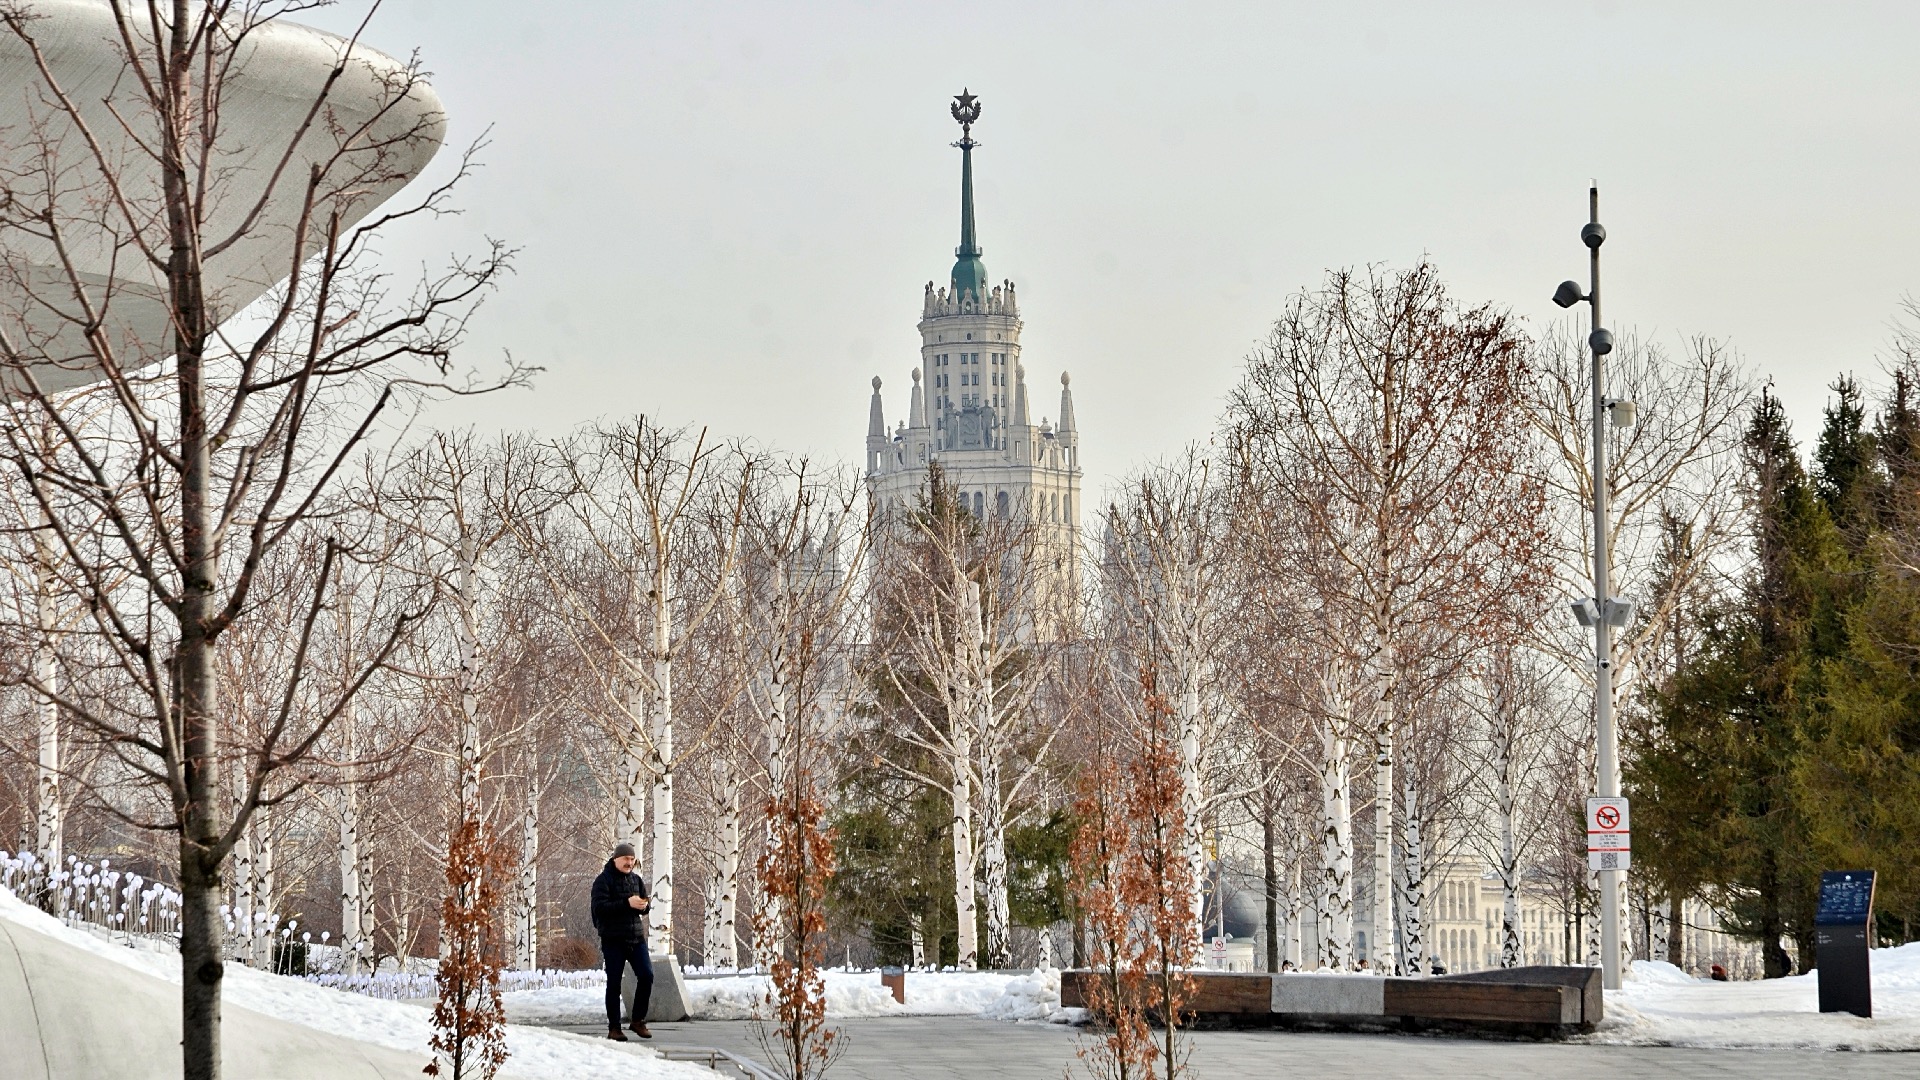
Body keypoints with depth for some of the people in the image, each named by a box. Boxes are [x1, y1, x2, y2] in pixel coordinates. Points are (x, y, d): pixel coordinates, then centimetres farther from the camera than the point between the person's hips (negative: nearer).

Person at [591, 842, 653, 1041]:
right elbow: (599, 907, -18)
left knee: (646, 976, -4)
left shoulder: (636, 879, 13)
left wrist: (644, 904, -8)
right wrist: (627, 903, -25)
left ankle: (638, 1020, 9)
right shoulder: (603, 880, -6)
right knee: (614, 983, 0)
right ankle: (614, 1027, 5)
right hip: (613, 940, -5)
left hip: (636, 936, 5)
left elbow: (644, 908, 18)